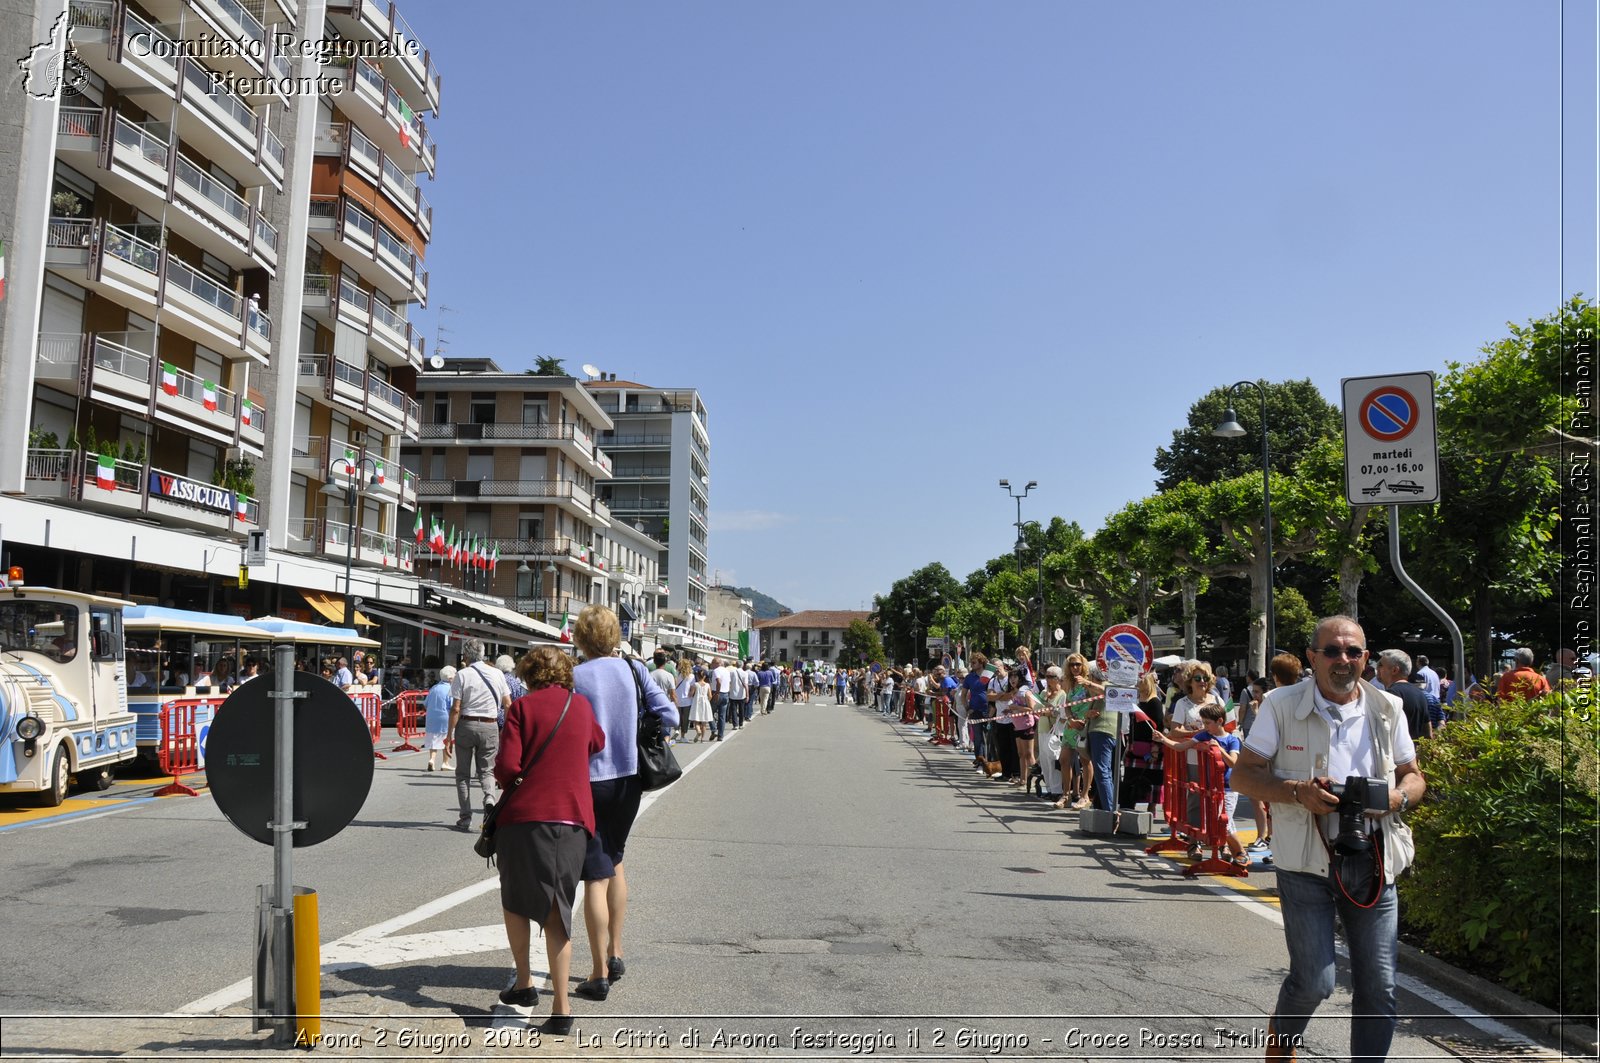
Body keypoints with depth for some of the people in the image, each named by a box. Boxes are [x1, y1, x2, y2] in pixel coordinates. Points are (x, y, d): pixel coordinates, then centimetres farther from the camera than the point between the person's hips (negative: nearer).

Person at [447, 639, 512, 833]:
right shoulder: (497, 674, 4)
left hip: (466, 724, -2)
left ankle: (466, 817, 10)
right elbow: (507, 705, 5)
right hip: (490, 726, 2)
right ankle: (489, 799, -18)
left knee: (463, 773, 11)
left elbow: (455, 709, -8)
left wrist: (450, 736, -4)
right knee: (486, 770, 12)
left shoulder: (462, 675, -5)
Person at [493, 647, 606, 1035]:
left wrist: (508, 784, 11)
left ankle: (524, 983, 25)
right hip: (574, 817, 3)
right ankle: (560, 1007, 0)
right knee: (557, 911, 7)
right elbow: (597, 744, 30)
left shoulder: (523, 706, -1)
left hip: (524, 816, -2)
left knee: (515, 901, 21)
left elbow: (507, 766, -9)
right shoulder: (582, 705, 11)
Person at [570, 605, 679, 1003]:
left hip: (589, 783, -4)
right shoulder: (634, 669, -1)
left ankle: (599, 974, 7)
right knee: (613, 861, 23)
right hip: (630, 780, 4)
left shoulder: (571, 678, -12)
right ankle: (614, 954, 29)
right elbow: (670, 717, -3)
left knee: (595, 876, 3)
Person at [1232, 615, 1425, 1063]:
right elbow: (1242, 775, -4)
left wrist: (1397, 797, -9)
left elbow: (1414, 777, 14)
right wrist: (1298, 792, -20)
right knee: (1314, 981, -4)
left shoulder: (1387, 709, 6)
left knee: (1379, 986, 4)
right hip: (1305, 864, -3)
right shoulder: (1282, 705, -4)